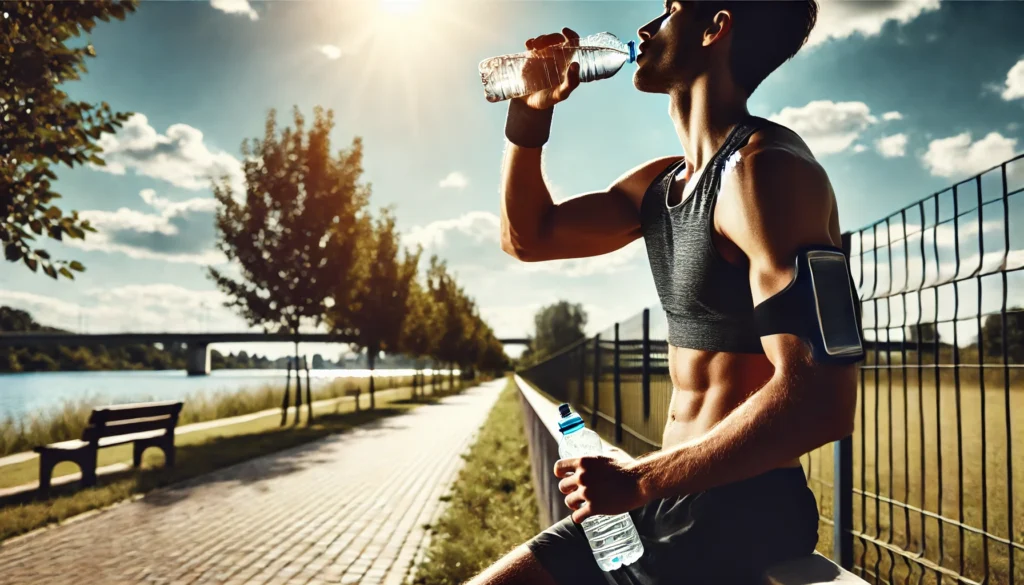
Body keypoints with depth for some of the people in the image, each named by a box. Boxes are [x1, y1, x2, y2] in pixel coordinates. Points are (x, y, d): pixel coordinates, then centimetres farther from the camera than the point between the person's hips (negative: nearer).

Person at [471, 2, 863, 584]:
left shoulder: (766, 169, -18)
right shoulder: (661, 183, 10)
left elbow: (821, 400, -26)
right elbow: (529, 236, 19)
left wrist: (640, 479, -19)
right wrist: (532, 112, 7)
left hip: (743, 519, -7)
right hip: (672, 499, 8)